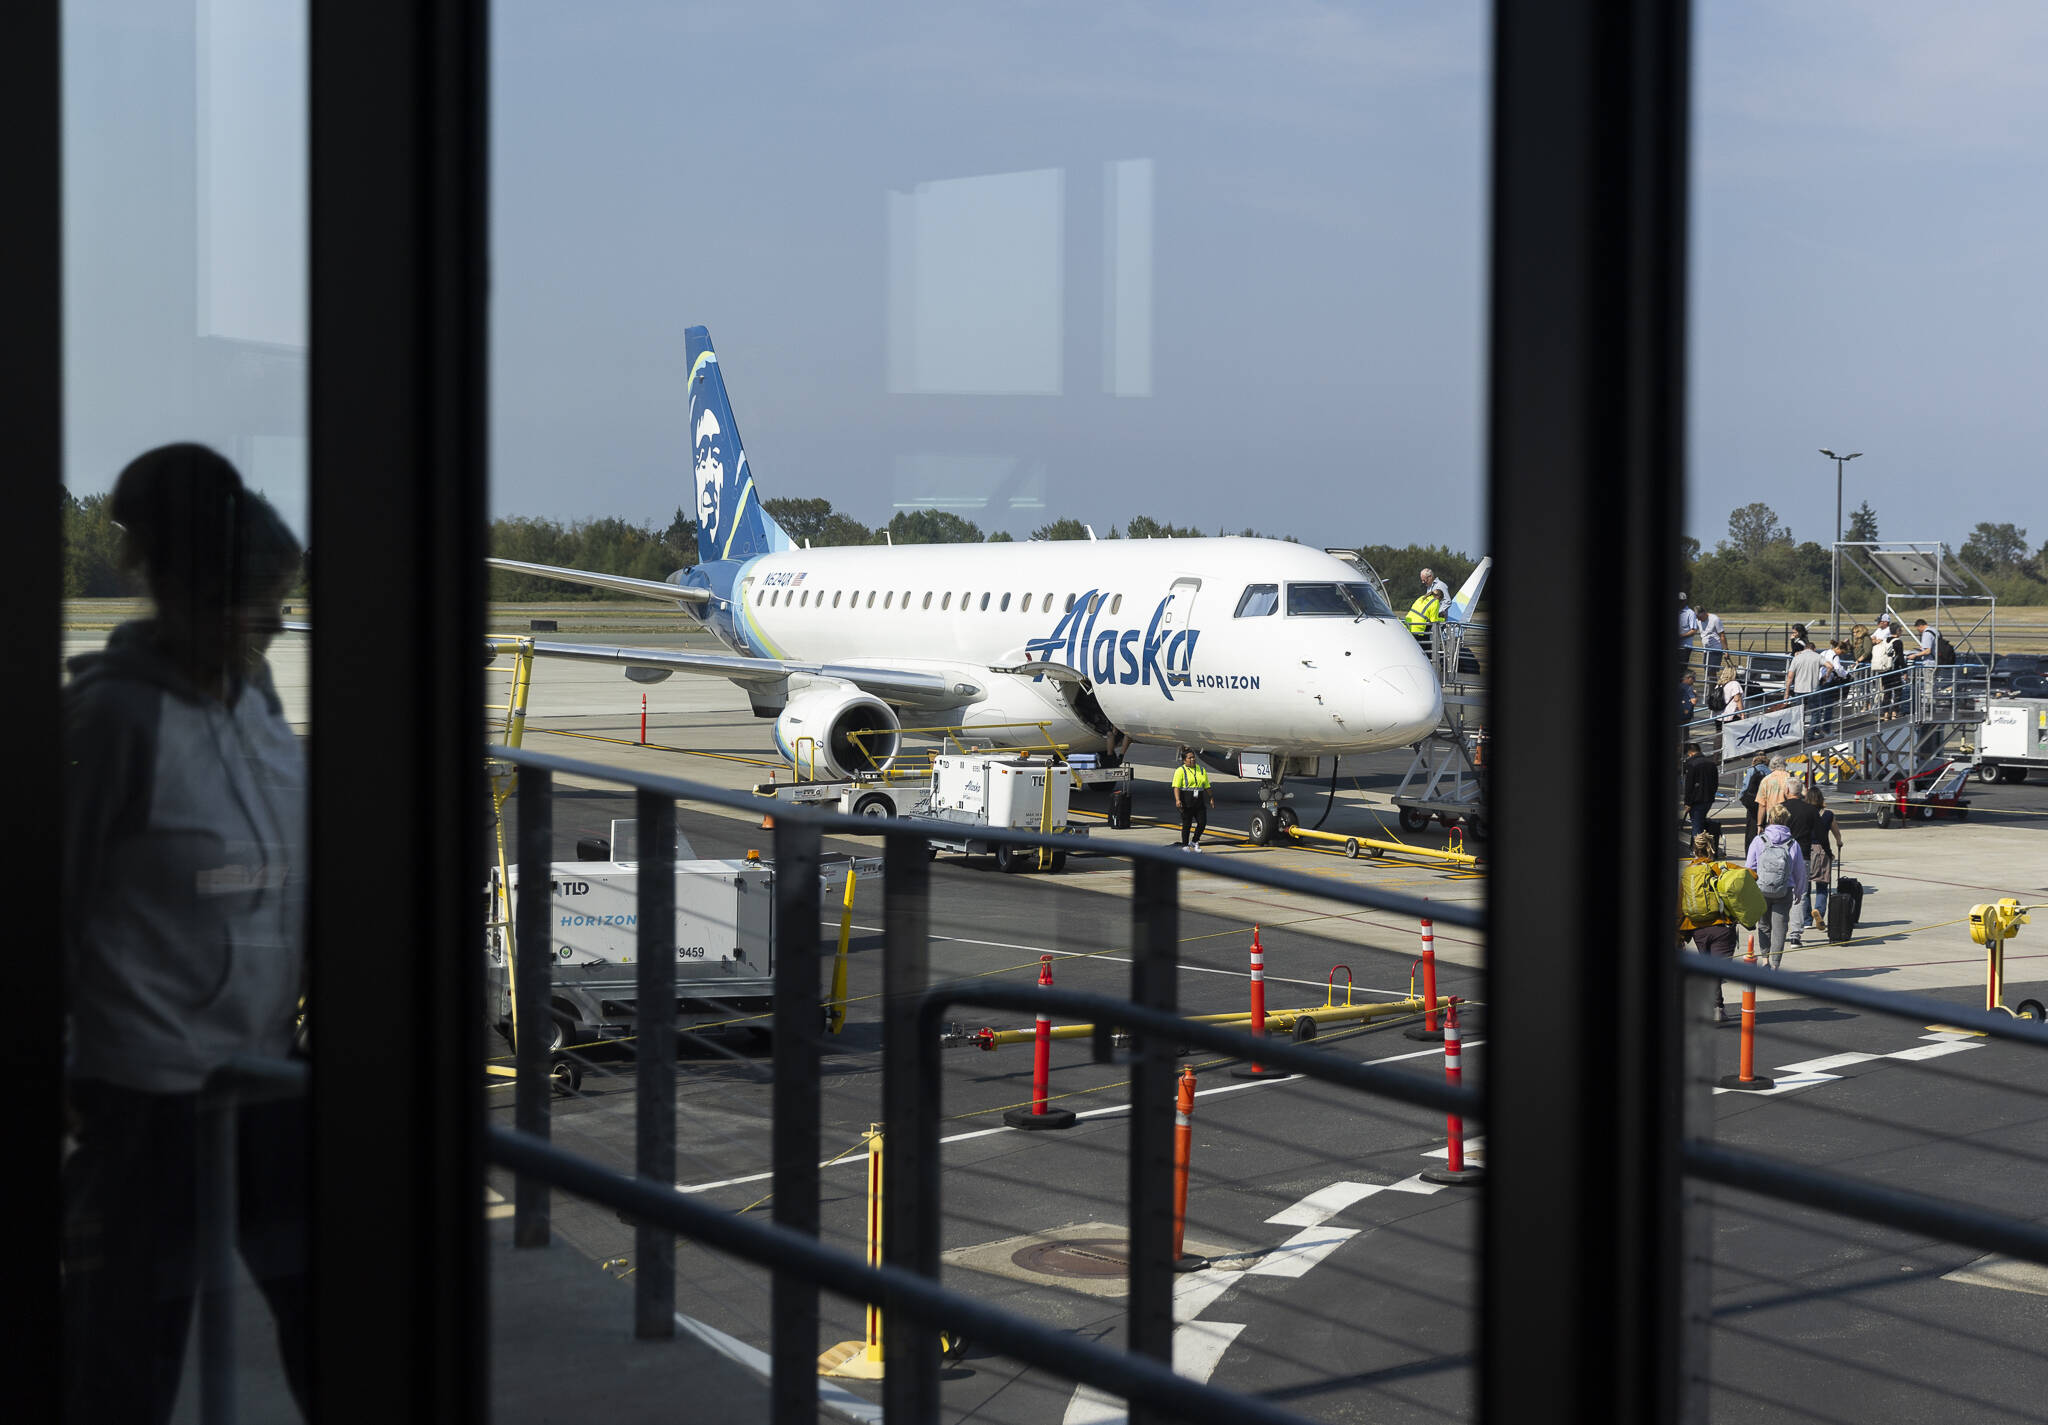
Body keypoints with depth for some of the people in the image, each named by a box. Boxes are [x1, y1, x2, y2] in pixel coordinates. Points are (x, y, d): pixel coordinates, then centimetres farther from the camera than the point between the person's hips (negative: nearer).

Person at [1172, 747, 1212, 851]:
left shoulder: (1201, 770, 14)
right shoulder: (1181, 771, -4)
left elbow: (1207, 786, 20)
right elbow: (1176, 787, -13)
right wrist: (1177, 800, -25)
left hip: (1199, 802, 5)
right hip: (1186, 802, -5)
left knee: (1202, 823, 0)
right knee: (1186, 825, 1)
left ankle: (1194, 841, 20)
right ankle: (1185, 845, 12)